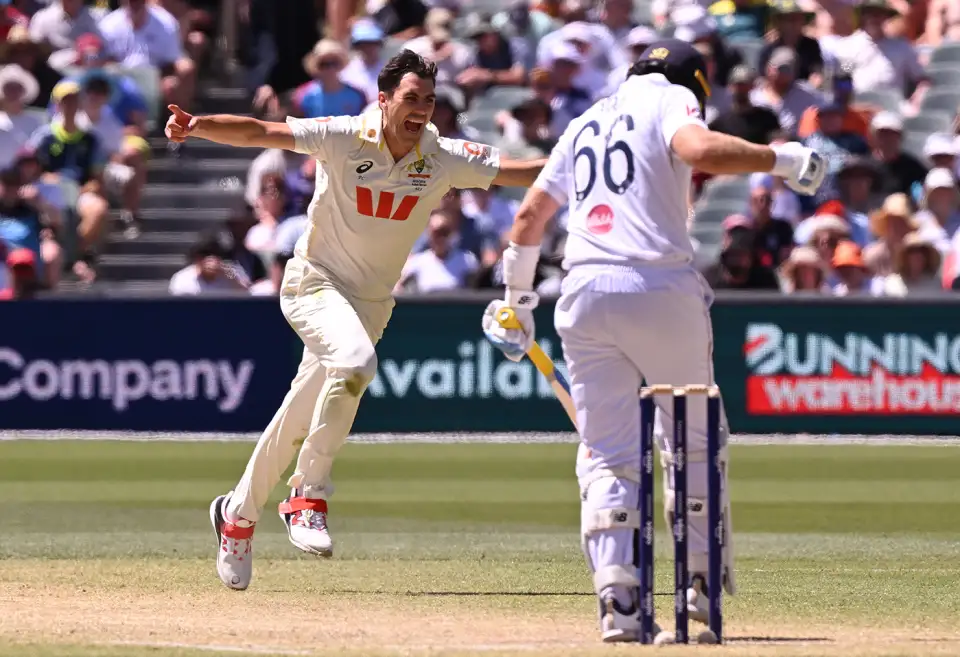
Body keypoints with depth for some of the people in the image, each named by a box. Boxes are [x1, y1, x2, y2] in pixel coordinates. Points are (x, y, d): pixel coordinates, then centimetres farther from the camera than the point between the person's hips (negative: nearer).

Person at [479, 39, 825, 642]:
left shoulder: (585, 124, 24)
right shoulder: (672, 98, 6)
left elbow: (530, 216, 24)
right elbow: (699, 149, -17)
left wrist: (518, 298, 34)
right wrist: (780, 159, -6)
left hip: (584, 293, 4)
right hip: (660, 287, -4)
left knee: (607, 455, 4)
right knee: (694, 441, 12)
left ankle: (619, 602, -10)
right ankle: (704, 581, 11)